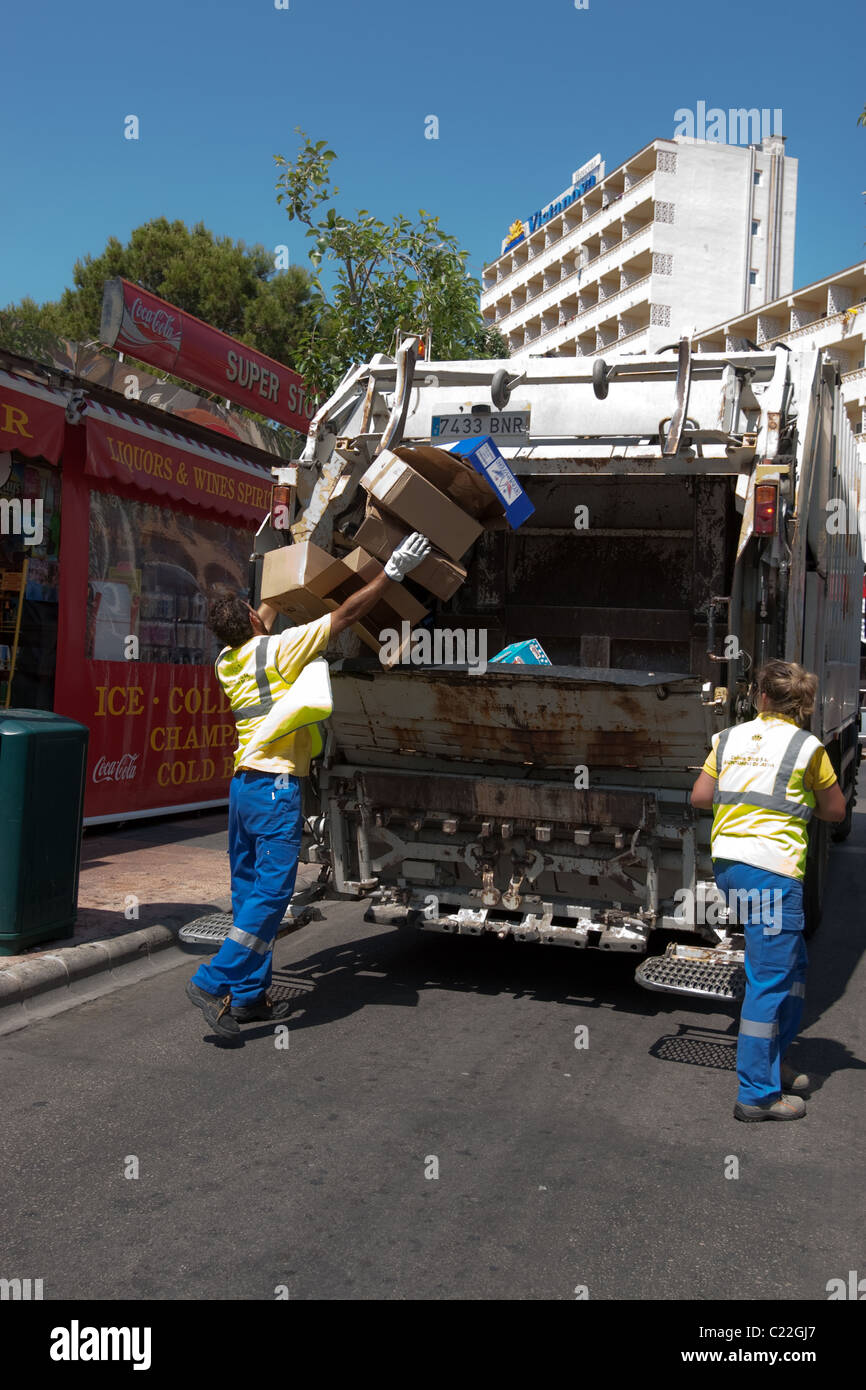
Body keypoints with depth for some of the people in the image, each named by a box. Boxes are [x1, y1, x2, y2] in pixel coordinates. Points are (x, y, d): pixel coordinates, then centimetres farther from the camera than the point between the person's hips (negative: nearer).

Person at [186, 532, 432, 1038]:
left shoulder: (229, 661, 11)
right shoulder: (278, 649, -9)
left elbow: (265, 615, 31)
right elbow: (346, 614, -10)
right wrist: (392, 572, -5)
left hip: (243, 784, 9)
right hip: (276, 788, -8)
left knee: (249, 889, 10)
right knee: (271, 892, -6)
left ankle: (249, 995, 15)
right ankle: (216, 982, -8)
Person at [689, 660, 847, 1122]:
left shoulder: (731, 738, 11)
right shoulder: (807, 747, -2)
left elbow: (699, 796, 13)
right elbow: (836, 811, 8)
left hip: (726, 861, 7)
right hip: (772, 867, -6)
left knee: (792, 964, 20)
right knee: (771, 979, -1)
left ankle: (772, 1065, 28)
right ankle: (756, 1094, 3)